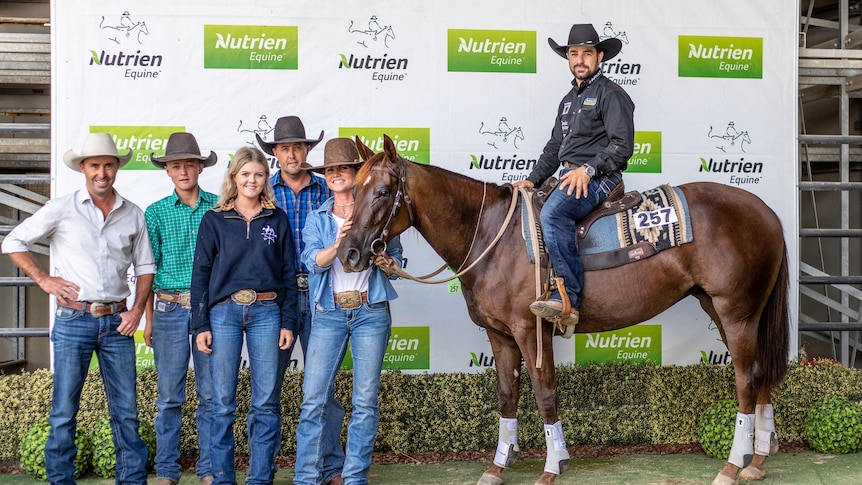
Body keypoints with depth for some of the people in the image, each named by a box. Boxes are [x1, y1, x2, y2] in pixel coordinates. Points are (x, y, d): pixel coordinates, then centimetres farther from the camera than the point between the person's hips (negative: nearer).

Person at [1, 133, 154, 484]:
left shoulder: (133, 215, 8)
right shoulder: (62, 209, 0)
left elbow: (144, 265, 15)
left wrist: (137, 309, 3)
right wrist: (43, 279, -2)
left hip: (117, 322, 2)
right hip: (73, 320, -2)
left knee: (126, 409, 6)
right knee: (64, 410, 3)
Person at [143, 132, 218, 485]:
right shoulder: (155, 212, 5)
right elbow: (148, 268, 6)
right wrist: (148, 319, 3)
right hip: (169, 308, 0)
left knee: (211, 393, 5)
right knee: (169, 395, 4)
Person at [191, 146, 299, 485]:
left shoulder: (277, 219, 8)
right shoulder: (214, 220, 5)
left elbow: (288, 273, 8)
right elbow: (200, 274, 4)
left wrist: (288, 323, 2)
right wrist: (200, 325, -2)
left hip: (266, 313, 1)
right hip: (224, 313, -1)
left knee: (266, 403, 3)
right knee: (222, 403, 3)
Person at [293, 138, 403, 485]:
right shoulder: (317, 219, 8)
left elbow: (395, 259, 8)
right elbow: (315, 261, -8)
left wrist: (386, 262, -15)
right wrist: (340, 241, -25)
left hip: (371, 312, -1)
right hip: (328, 313, 1)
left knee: (366, 400, 2)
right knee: (315, 398, -2)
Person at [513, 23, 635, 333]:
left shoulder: (611, 94, -3)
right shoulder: (569, 99, 24)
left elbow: (622, 145, -13)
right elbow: (554, 147, 25)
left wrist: (588, 169, -23)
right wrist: (533, 180, 13)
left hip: (598, 178, -10)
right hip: (569, 177, 10)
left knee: (552, 213, -34)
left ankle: (568, 298, -33)